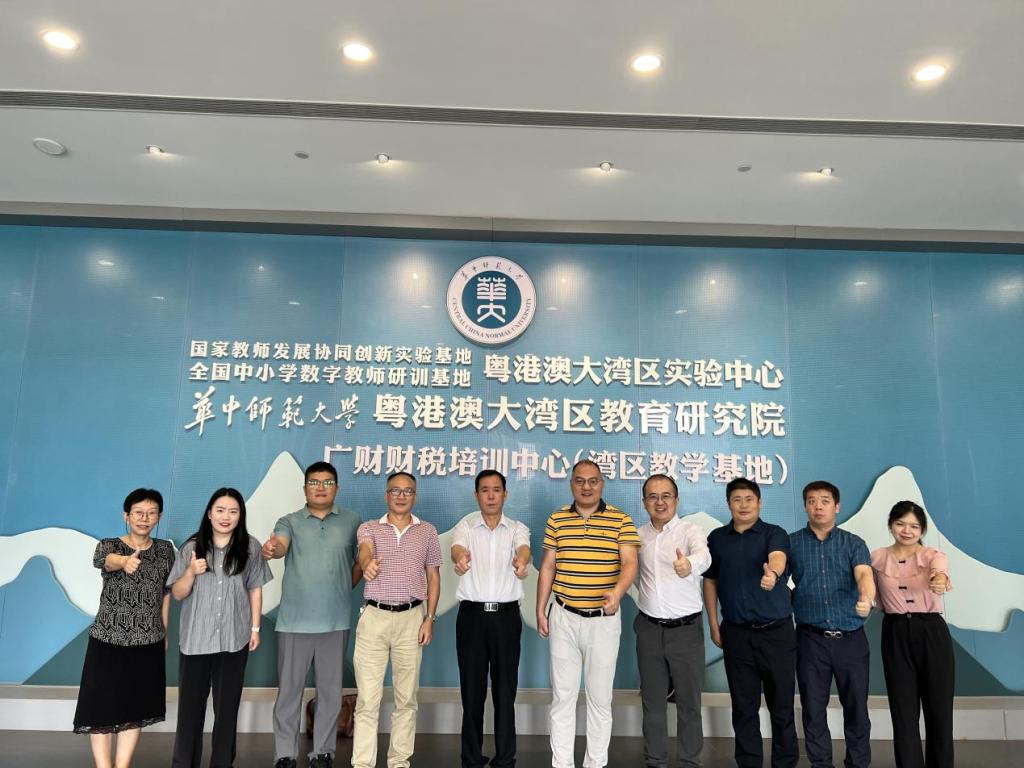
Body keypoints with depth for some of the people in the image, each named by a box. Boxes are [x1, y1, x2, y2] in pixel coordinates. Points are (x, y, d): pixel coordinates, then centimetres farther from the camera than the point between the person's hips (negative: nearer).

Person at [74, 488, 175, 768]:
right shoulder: (109, 545, -8)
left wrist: (164, 631, 11)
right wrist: (124, 561, -56)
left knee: (136, 708, 9)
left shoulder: (165, 549, 1)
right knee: (102, 708, 1)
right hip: (108, 639, -2)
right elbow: (106, 560, -33)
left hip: (149, 641, 2)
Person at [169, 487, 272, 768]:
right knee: (190, 704, 6)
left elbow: (255, 589, 5)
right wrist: (192, 572, -17)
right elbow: (177, 594, 1)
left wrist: (255, 628, 3)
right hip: (196, 638, 0)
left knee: (227, 705, 11)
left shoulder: (250, 547, -3)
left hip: (234, 638, 0)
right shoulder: (192, 547, -3)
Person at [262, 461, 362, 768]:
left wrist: (347, 586, 5)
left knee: (330, 690, 10)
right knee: (289, 689, 8)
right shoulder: (290, 522, 1)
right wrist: (270, 550, -42)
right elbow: (281, 545, -20)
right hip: (295, 621, -1)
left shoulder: (351, 521, 4)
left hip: (336, 621, 1)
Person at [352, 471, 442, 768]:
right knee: (367, 697, 0)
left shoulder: (427, 531, 7)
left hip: (411, 617, 1)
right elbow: (365, 550, -19)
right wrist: (367, 563, -44)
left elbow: (433, 576, 9)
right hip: (374, 616, -1)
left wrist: (430, 618, 0)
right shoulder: (369, 528, 4)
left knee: (406, 696, 9)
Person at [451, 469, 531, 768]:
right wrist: (460, 558, -45)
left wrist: (521, 561, -44)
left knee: (505, 690, 6)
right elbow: (457, 546, -19)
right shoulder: (466, 525, 3)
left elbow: (524, 548, -18)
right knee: (472, 690, 7)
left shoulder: (517, 528, 5)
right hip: (471, 614, 0)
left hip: (506, 615, 0)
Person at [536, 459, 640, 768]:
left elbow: (629, 562, -13)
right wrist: (540, 610, 5)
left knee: (600, 696, 9)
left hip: (604, 619, -1)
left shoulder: (621, 520, -4)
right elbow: (547, 567, 7)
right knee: (562, 695, 9)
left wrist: (617, 591, -33)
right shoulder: (556, 520, 3)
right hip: (564, 617, 2)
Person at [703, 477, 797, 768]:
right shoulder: (717, 538, 5)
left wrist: (772, 573, -52)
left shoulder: (774, 533, -6)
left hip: (777, 631, -2)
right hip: (736, 633, 2)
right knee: (744, 706, 10)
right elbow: (710, 581, 11)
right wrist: (713, 625, 6)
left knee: (781, 704, 8)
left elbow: (778, 557, -28)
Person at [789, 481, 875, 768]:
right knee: (813, 708, 8)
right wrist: (791, 602, -17)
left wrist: (867, 598, -37)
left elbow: (864, 574, -17)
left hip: (851, 638, 0)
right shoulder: (792, 542, 2)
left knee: (856, 707, 10)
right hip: (811, 639, 0)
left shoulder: (853, 543, 1)